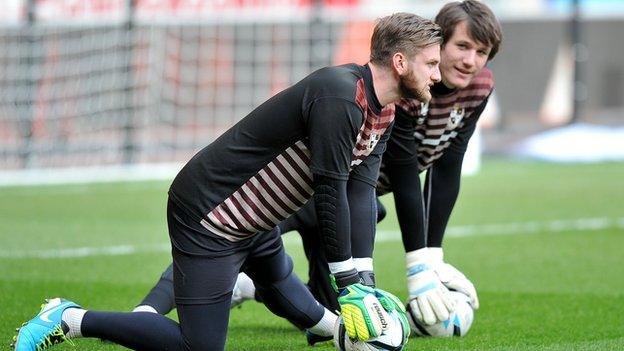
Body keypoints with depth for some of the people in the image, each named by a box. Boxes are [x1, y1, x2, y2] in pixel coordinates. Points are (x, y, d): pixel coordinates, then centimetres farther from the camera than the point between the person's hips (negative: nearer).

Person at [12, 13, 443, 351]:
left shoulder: (382, 114, 5)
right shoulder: (339, 95, -26)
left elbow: (362, 195, 3)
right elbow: (330, 190, -26)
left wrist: (362, 284, -5)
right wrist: (348, 282, -19)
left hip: (255, 222, 10)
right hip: (208, 214, -10)